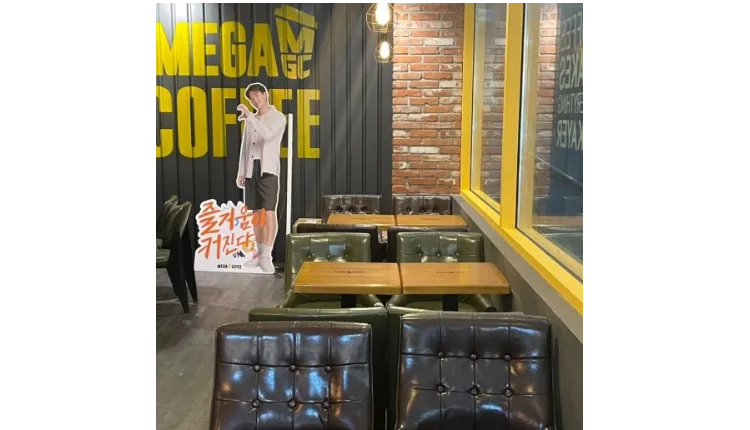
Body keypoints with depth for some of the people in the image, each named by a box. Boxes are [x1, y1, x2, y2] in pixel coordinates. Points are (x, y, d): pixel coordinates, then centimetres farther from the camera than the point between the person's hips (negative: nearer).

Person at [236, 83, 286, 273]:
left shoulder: (278, 117, -1)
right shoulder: (251, 119, 16)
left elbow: (268, 134, -21)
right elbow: (245, 147, 17)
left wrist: (249, 117, -28)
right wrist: (241, 172, 11)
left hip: (268, 169, -6)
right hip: (251, 169, 6)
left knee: (269, 212, -12)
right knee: (256, 213, 8)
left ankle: (267, 257, -14)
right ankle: (260, 254, 15)